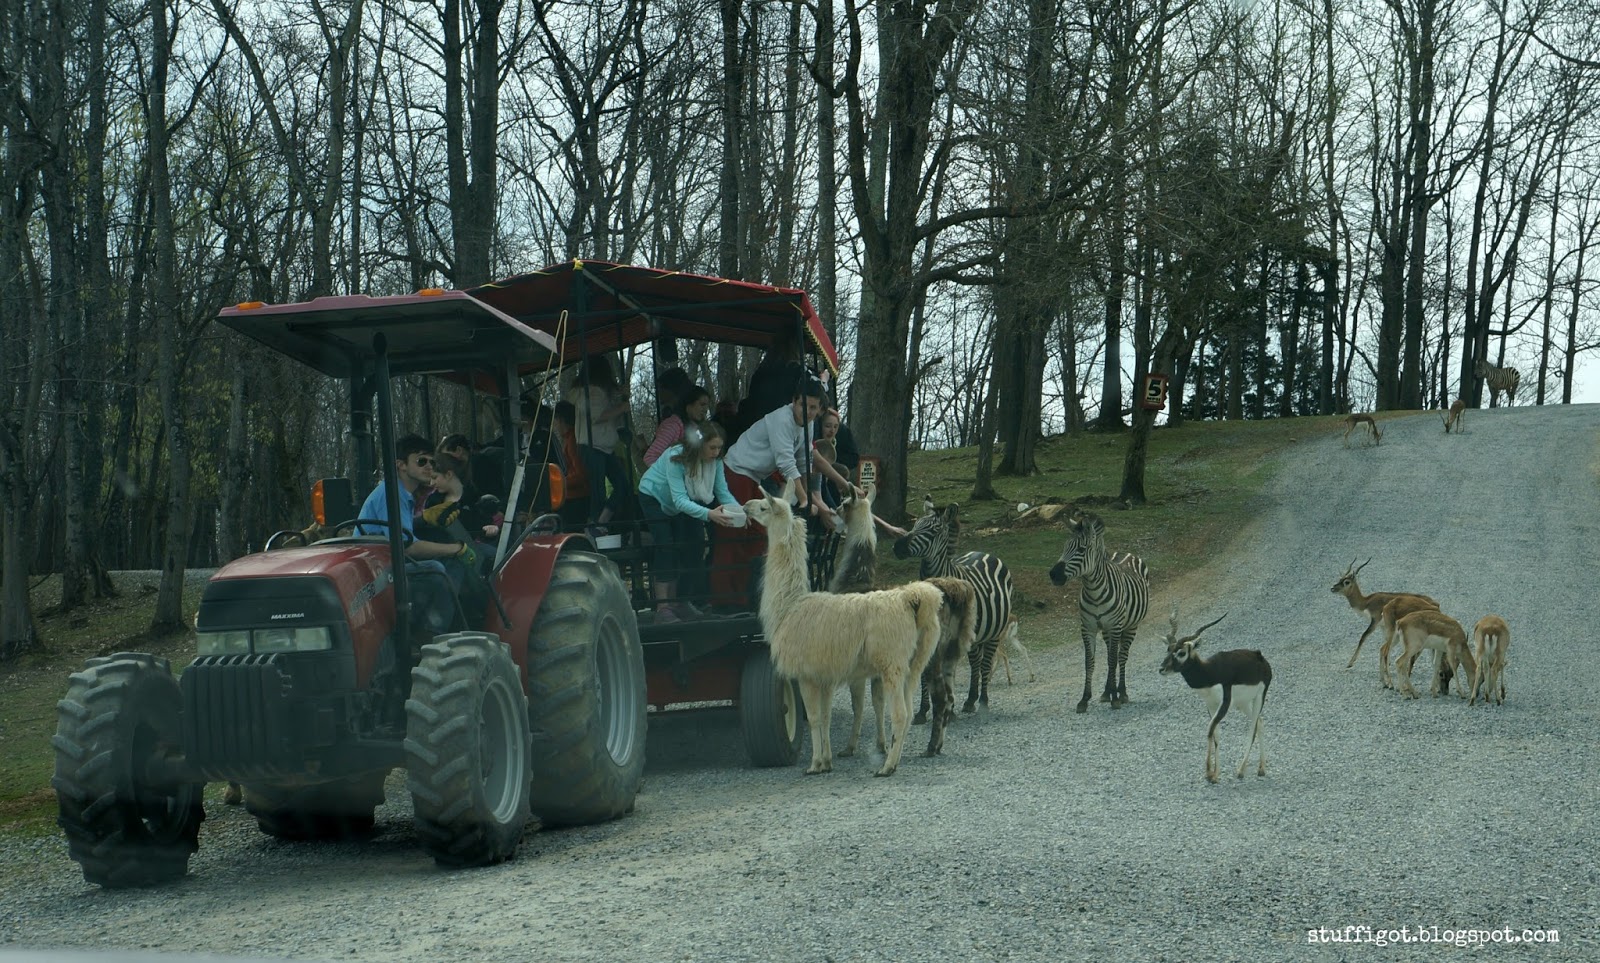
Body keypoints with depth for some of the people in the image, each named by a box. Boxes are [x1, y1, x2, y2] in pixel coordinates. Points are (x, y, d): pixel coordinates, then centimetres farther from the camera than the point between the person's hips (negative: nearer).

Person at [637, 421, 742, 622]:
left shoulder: (715, 461, -20)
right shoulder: (676, 458, -39)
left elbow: (723, 491, -22)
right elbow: (680, 500, -45)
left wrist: (738, 509, -43)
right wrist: (708, 514, -58)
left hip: (678, 504, 6)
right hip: (653, 497, -6)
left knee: (695, 545, -3)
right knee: (666, 548, -18)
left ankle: (682, 602, 7)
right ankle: (663, 608, -21)